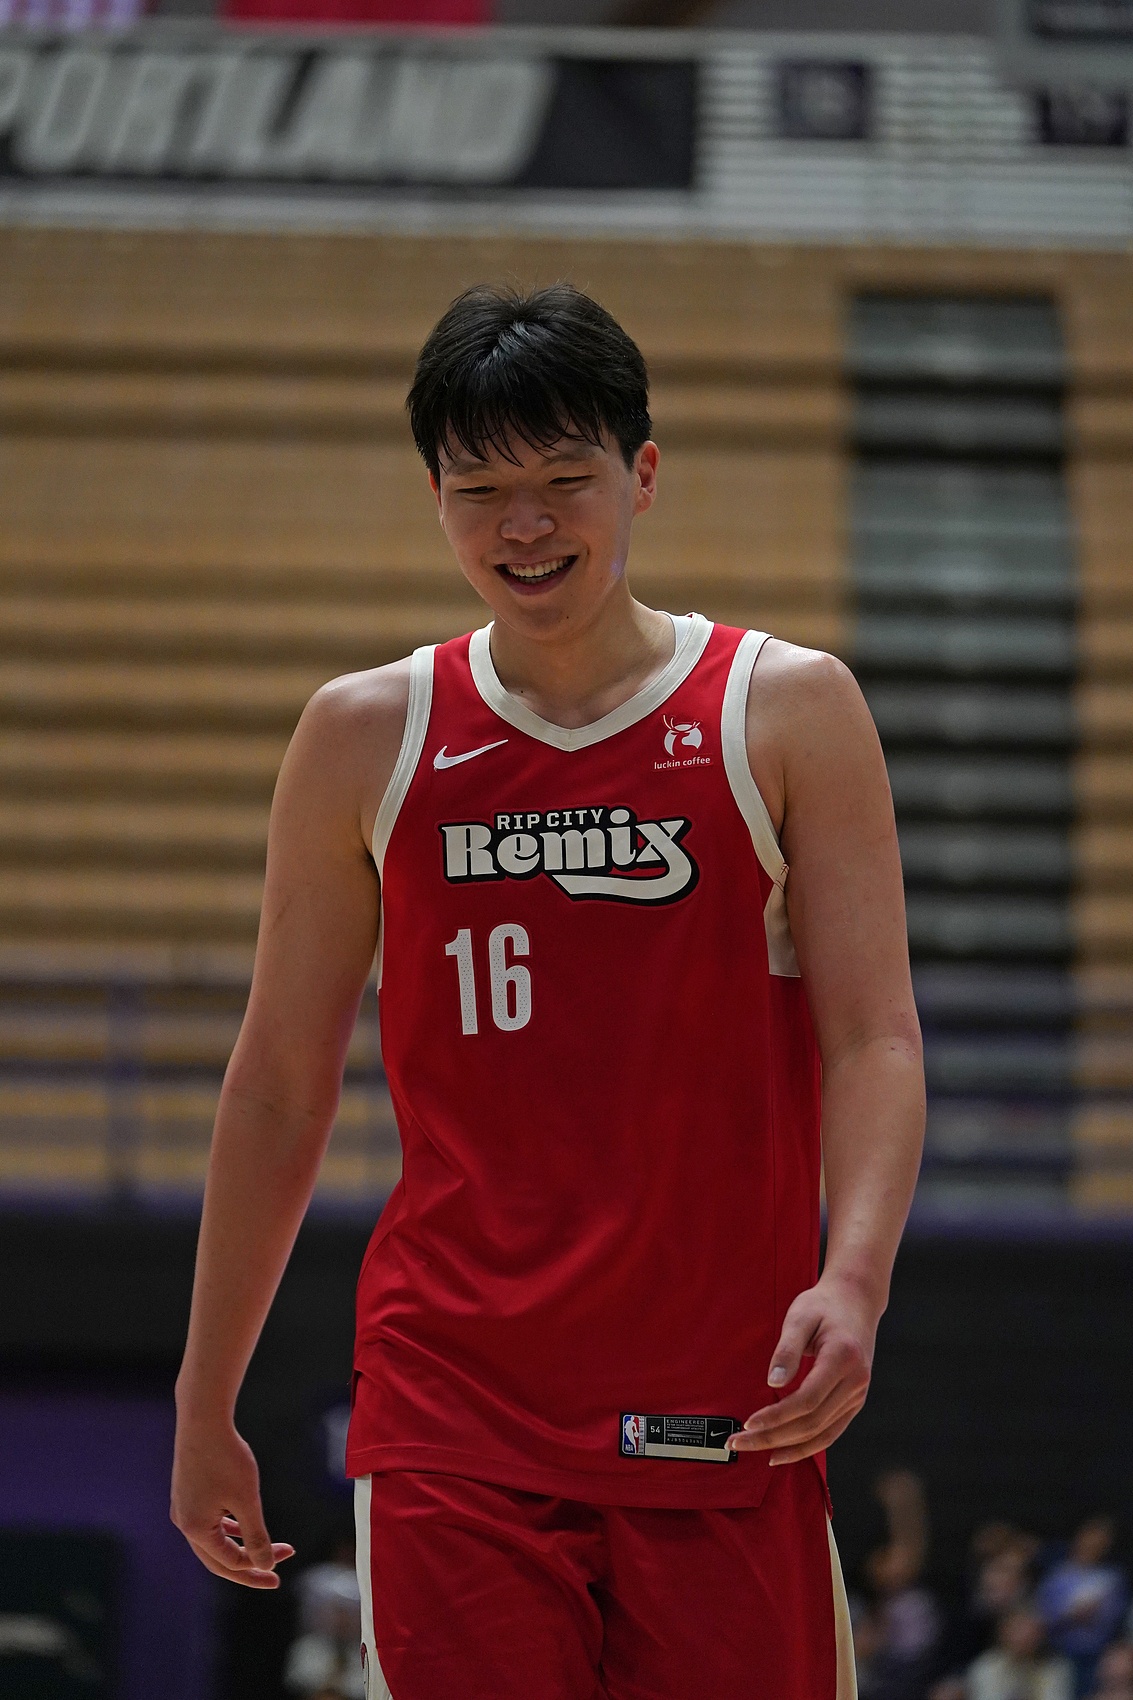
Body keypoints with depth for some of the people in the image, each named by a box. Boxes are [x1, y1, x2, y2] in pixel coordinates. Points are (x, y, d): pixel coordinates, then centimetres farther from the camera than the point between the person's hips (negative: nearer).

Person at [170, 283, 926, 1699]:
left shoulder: (789, 711, 4)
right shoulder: (367, 737, 7)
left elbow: (874, 1039, -1)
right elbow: (278, 1088, 13)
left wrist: (852, 1281, -19)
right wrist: (206, 1404, 13)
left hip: (726, 1417, 0)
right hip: (451, 1411, 1)